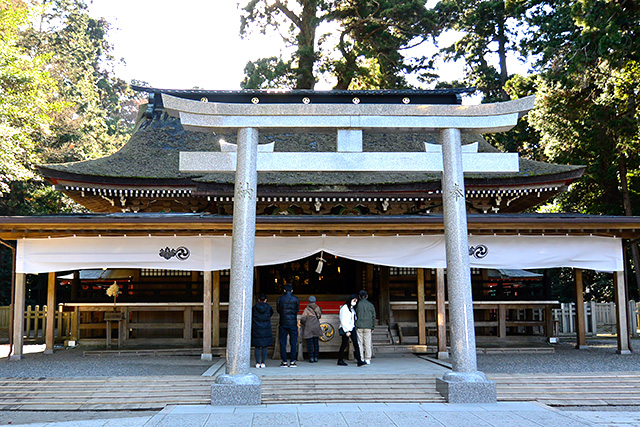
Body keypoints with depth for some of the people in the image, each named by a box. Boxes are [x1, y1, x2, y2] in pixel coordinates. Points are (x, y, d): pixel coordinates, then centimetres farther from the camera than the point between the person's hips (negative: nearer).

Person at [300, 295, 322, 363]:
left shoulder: (306, 309, -4)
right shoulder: (318, 308, 6)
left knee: (309, 343, 0)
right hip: (316, 326, 3)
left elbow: (303, 318, -8)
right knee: (316, 343, 8)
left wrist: (302, 322, 12)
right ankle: (316, 357, 8)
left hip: (308, 327, -3)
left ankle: (311, 358, -4)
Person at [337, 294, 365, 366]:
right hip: (345, 329, -8)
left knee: (356, 344, -4)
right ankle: (340, 360, 14)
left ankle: (359, 361, -9)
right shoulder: (344, 308, -11)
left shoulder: (352, 308, 16)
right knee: (344, 344, 0)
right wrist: (347, 331, -16)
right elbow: (343, 320, -15)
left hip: (352, 328, 8)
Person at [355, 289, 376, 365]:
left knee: (360, 343, 4)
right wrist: (373, 327, 15)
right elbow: (374, 317, 8)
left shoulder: (357, 305, -1)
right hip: (368, 327, 1)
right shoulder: (370, 305, 5)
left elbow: (355, 316, 0)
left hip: (359, 327, -1)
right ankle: (367, 359, 4)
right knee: (367, 343, 4)